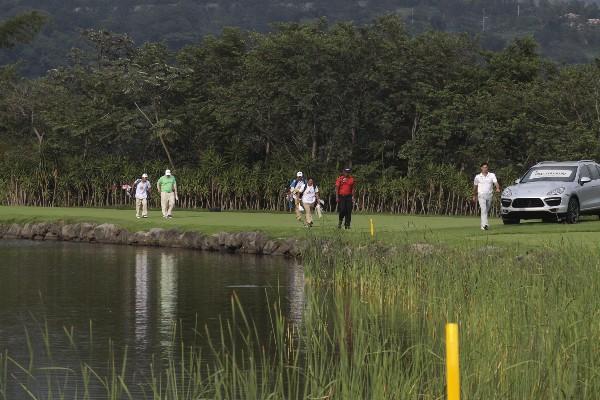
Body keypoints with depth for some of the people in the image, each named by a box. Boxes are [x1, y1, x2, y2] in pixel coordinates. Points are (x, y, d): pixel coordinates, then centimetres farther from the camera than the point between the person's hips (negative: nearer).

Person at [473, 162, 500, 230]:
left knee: (487, 210, 11)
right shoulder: (477, 177, 5)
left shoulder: (492, 175, 4)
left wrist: (498, 188, -31)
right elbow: (475, 186, 17)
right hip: (481, 195, -2)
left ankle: (483, 225, 28)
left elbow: (496, 183, -10)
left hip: (490, 195, 2)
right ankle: (485, 225, -26)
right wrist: (474, 196, 23)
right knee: (484, 210, -17)